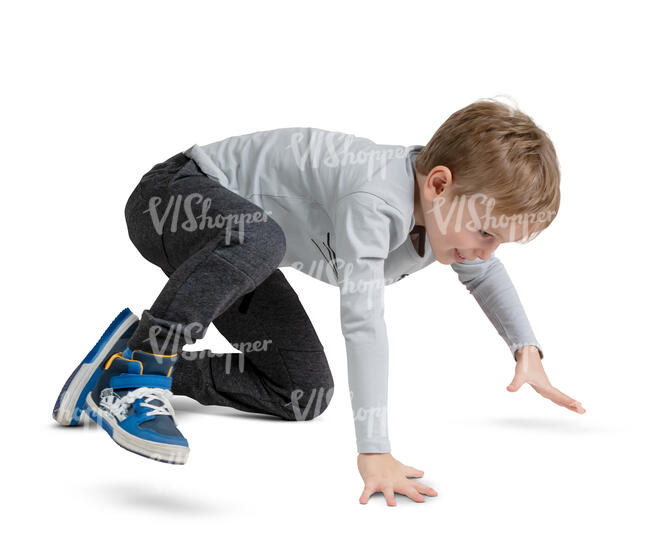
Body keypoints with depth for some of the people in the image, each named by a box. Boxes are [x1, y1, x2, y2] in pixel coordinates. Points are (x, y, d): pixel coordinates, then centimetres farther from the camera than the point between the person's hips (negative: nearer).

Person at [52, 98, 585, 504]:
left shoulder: (447, 205, -9)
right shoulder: (374, 199, -38)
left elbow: (483, 271, 13)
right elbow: (363, 318, -46)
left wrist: (528, 351, 10)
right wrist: (373, 451, -49)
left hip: (239, 250, 8)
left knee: (303, 396, 0)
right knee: (260, 238, -44)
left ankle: (166, 369, 12)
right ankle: (135, 366, -30)